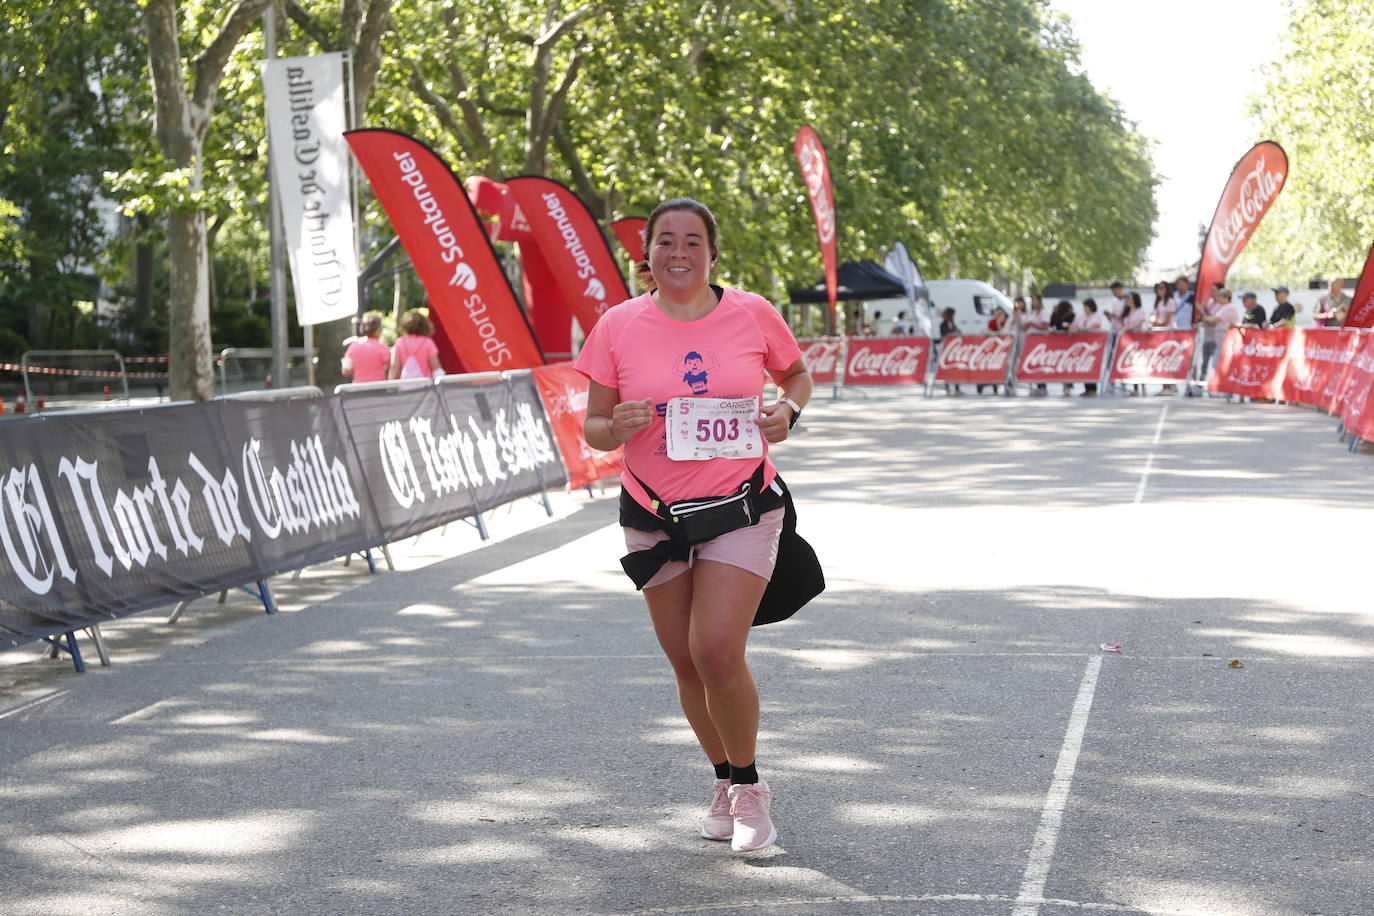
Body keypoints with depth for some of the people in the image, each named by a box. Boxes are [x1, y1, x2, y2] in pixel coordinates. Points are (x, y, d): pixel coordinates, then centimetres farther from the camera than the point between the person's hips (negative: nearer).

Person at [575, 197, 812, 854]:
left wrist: (788, 410, -6)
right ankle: (725, 781, 33)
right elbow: (593, 429, 2)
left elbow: (796, 374, 15)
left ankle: (749, 787, 8)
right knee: (686, 662, 8)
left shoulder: (752, 314, -3)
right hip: (654, 515, 2)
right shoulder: (618, 326, -3)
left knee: (717, 652, -15)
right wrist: (617, 428, -21)